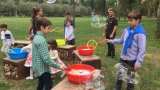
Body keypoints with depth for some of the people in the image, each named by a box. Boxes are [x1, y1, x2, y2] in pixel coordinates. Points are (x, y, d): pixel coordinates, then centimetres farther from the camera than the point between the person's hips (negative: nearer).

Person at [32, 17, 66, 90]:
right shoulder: (41, 40, -24)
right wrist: (58, 66, -22)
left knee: (41, 83, 21)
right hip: (42, 68, -10)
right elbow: (46, 59, -26)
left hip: (38, 67, 10)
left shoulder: (36, 37, 6)